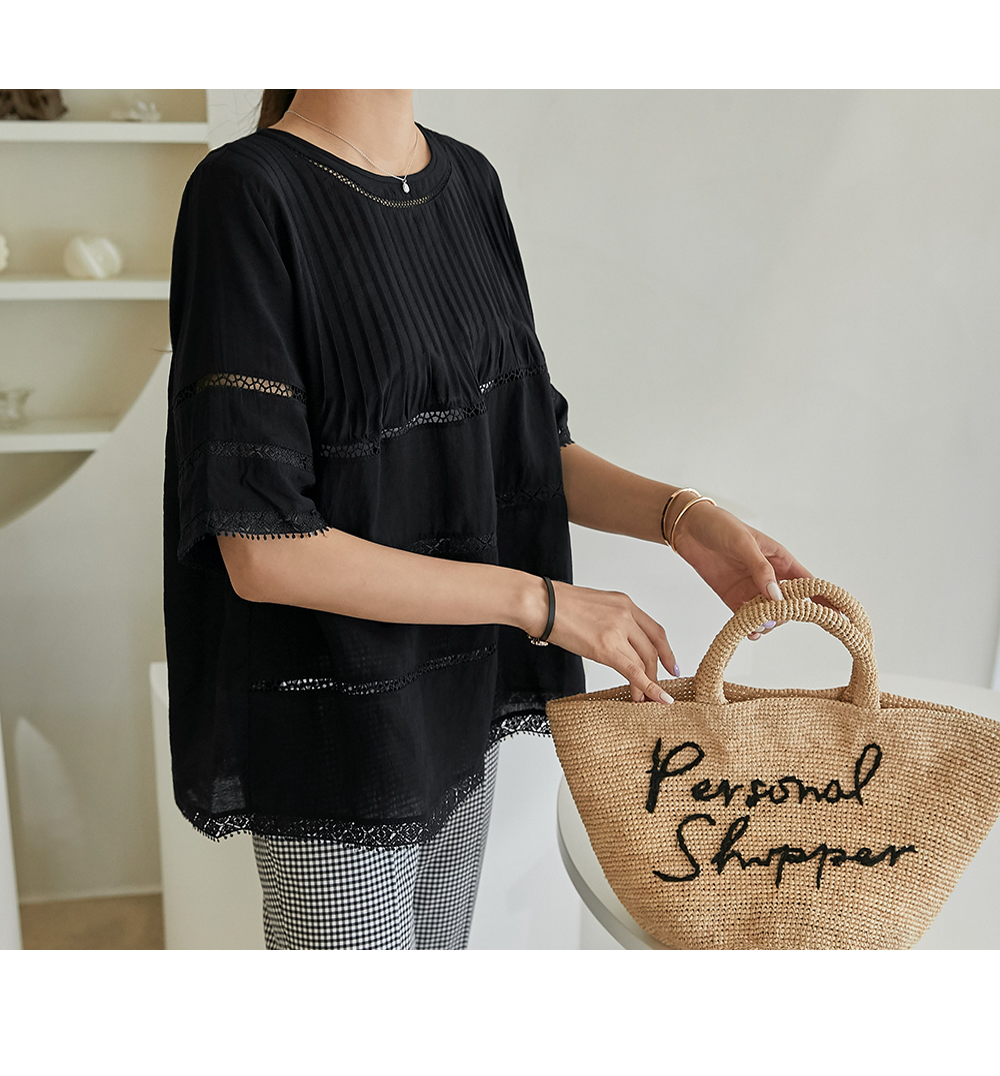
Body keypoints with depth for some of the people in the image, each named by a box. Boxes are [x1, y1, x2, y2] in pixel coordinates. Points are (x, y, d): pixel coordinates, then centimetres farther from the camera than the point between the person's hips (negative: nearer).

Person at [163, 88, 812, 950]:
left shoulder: (468, 179, 4)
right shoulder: (249, 193, -18)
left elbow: (522, 442, 8)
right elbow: (262, 550, -23)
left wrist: (681, 515, -9)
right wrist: (541, 602, -20)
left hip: (461, 690, 7)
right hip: (335, 716, -7)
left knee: (441, 945, 23)